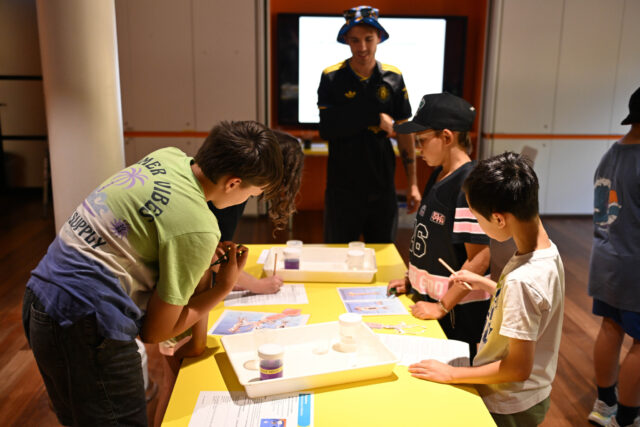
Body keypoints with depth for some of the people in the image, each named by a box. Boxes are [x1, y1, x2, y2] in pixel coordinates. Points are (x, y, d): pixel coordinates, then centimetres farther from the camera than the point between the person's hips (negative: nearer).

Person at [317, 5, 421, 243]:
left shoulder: (393, 78, 1)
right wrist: (375, 118, -19)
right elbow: (326, 129, -15)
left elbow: (404, 133, 4)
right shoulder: (331, 78, -5)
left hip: (382, 188, 2)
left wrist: (412, 184, 3)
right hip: (342, 188, -2)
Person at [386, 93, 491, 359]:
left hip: (458, 310, -8)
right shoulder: (439, 175, 6)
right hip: (428, 298, 8)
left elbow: (479, 259, -23)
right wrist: (412, 278, 11)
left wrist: (442, 306, -20)